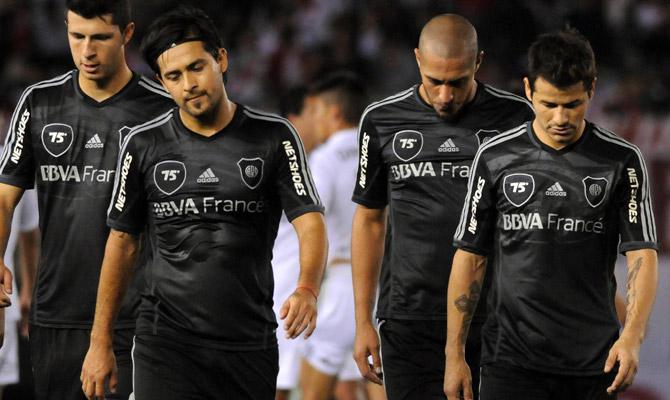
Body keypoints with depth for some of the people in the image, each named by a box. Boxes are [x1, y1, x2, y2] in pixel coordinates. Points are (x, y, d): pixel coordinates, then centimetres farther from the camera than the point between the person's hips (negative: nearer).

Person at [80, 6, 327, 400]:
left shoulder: (274, 137, -2)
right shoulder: (144, 145, 2)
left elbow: (310, 222, -10)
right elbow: (123, 242, 9)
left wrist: (307, 290, -31)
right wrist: (101, 342, 6)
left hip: (250, 344, 1)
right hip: (168, 341, -1)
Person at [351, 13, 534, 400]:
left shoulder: (513, 117, 1)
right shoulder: (383, 121, 4)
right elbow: (370, 220, 11)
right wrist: (363, 321, 8)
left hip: (495, 322, 0)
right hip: (411, 321, 1)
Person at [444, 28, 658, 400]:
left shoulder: (621, 161, -1)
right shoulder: (496, 157, 1)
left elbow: (641, 254, -7)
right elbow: (469, 257, 6)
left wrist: (631, 337, -24)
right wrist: (455, 354, 2)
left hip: (593, 364, 1)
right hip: (512, 359, -1)